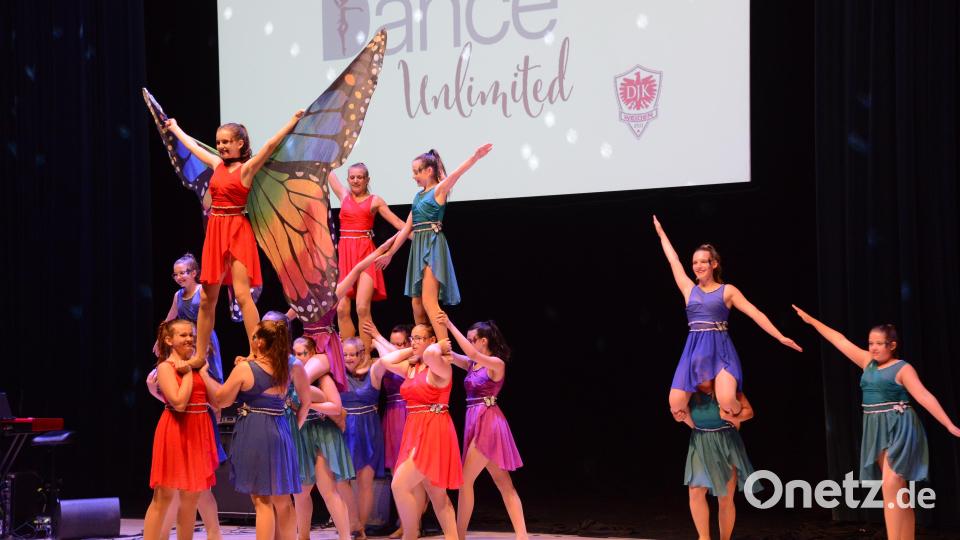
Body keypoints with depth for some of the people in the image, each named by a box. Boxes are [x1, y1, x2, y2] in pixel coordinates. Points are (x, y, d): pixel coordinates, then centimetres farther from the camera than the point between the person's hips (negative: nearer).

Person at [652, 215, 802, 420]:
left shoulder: (727, 291, 7)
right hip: (694, 351, 3)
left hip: (720, 351, -3)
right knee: (676, 406, -13)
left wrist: (780, 337, -4)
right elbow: (673, 260, 23)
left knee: (727, 401, -27)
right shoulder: (689, 290, 14)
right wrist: (661, 233, 30)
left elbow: (755, 313, 2)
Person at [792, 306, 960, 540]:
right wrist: (812, 321, 23)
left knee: (890, 487, -17)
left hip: (899, 429, -7)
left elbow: (925, 397, -19)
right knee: (898, 492, 8)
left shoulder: (902, 369, -9)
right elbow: (841, 341, 17)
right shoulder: (868, 363, 11)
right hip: (878, 430, 8)